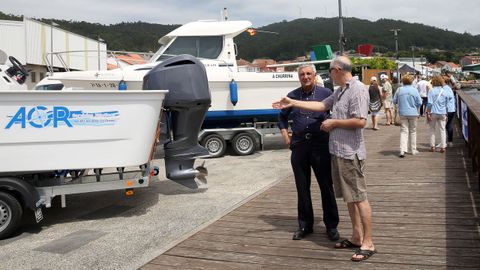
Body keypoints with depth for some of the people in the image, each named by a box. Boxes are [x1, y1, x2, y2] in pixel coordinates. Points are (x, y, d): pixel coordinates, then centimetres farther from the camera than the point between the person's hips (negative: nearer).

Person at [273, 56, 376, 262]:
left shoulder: (357, 90, -14)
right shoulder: (340, 91, 16)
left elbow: (360, 122, -22)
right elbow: (322, 105, 18)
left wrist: (334, 123, -11)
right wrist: (292, 103, 18)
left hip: (350, 153, -10)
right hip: (338, 151, 10)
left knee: (359, 197, -5)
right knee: (349, 197, 14)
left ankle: (368, 243, 2)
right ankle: (356, 238, 23)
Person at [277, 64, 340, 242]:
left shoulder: (326, 93, 1)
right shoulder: (292, 96, 9)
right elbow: (282, 116, 22)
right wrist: (285, 135, 11)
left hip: (321, 144, -3)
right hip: (299, 145, 3)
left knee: (326, 186, 2)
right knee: (302, 187, 10)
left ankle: (331, 226, 15)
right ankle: (305, 225, 22)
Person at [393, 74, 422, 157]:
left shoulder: (399, 90, -4)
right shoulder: (414, 90, -7)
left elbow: (394, 101, 2)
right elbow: (419, 103, -7)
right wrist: (415, 107, 13)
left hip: (402, 113, 1)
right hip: (413, 113, -1)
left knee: (403, 131, 2)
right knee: (413, 131, 12)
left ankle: (402, 150, -10)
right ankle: (413, 150, 20)